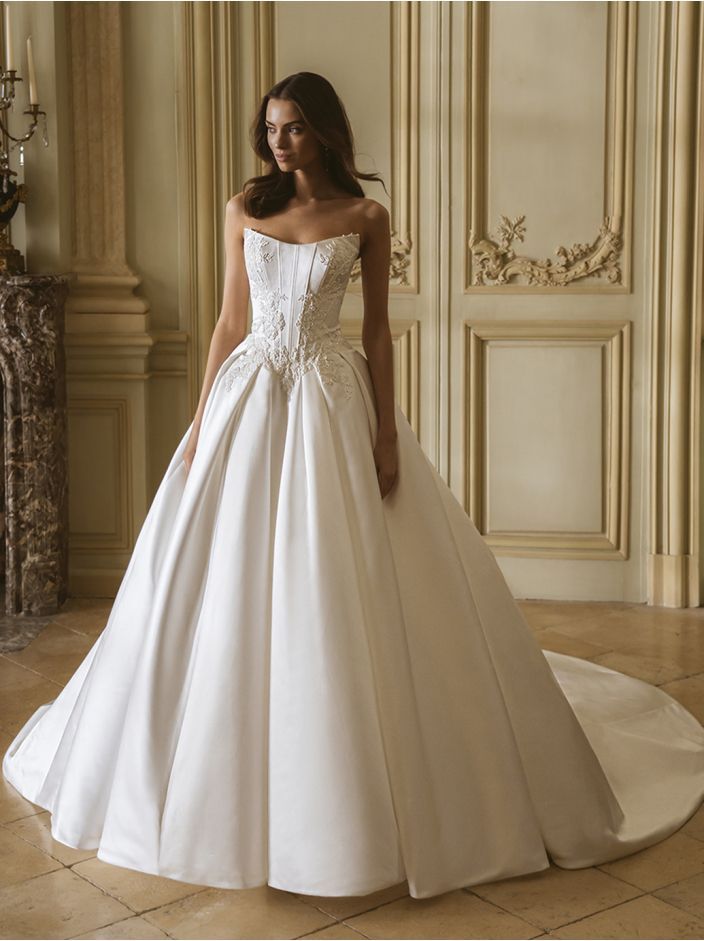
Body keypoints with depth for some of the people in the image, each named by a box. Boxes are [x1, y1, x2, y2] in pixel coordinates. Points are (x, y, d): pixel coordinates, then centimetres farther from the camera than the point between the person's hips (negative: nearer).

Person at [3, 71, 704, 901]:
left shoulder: (364, 217, 2)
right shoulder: (245, 208, 8)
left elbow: (377, 330, 1)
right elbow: (230, 320, 9)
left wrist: (387, 434, -7)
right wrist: (200, 423, 4)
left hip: (332, 400, -3)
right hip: (249, 397, 3)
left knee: (339, 594, -2)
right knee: (231, 595, 6)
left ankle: (351, 789, 12)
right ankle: (230, 782, 24)